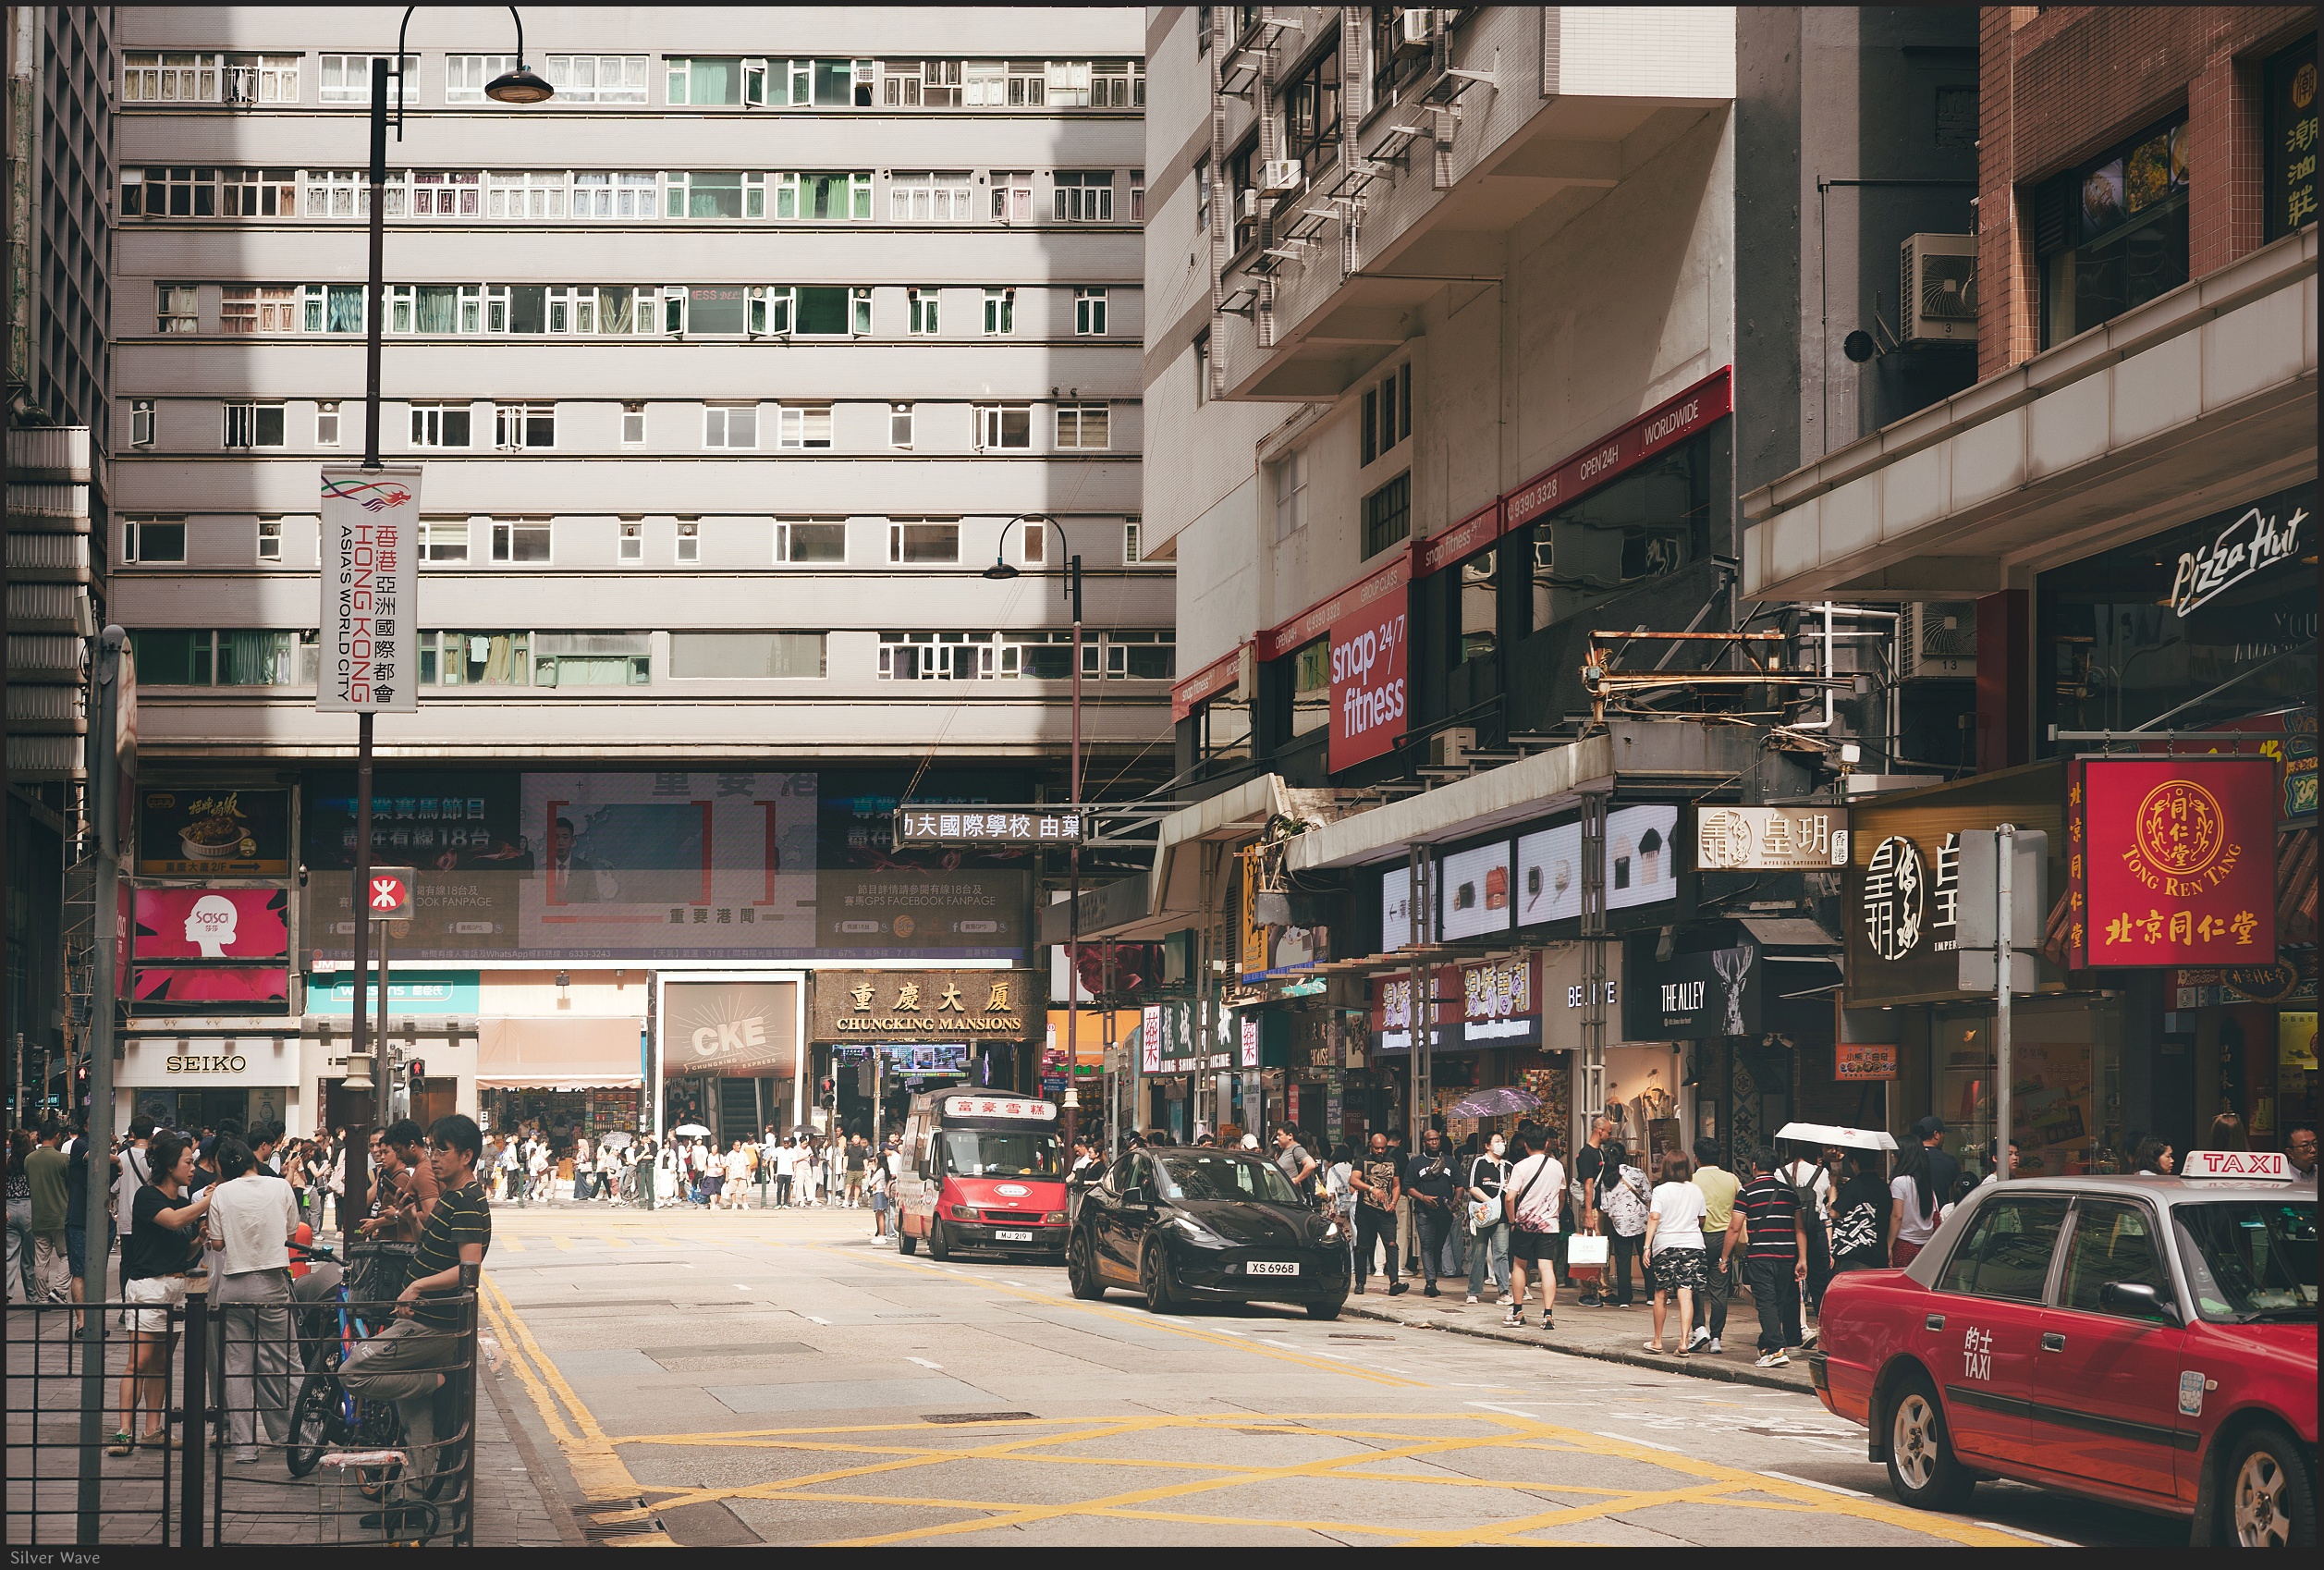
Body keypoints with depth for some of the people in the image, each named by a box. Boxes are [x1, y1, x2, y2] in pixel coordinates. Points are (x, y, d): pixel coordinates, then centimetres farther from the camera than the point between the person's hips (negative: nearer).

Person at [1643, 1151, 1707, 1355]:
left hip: (1665, 1245, -2)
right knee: (1686, 1294, -3)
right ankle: (1684, 1342, -14)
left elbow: (1654, 1218, -10)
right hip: (1692, 1244, 2)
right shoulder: (1696, 1191, 6)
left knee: (1661, 1293, 9)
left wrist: (1647, 1247, -10)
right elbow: (1701, 1219, 12)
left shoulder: (1661, 1191, -4)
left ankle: (1657, 1341, 18)